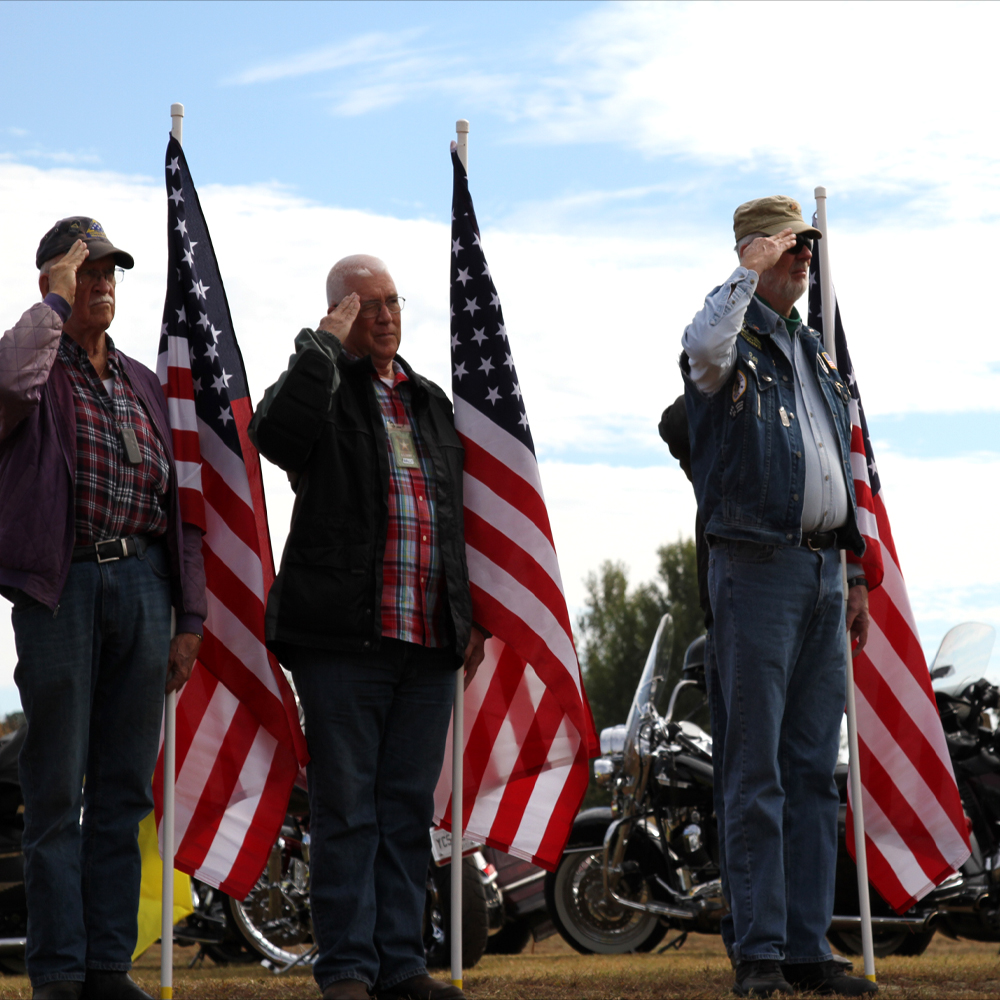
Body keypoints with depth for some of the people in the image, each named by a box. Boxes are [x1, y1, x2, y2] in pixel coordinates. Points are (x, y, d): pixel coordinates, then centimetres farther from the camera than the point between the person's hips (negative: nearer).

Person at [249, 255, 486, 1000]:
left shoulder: (433, 403, 21)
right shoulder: (323, 385, 3)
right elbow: (276, 434, -22)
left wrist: (472, 617, 17)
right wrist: (325, 343, -14)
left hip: (428, 639, 6)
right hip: (344, 636, -5)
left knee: (409, 807, 8)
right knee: (347, 808, -3)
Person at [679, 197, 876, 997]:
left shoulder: (815, 353, 21)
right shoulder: (736, 340, -2)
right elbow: (704, 348, -30)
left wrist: (856, 572, 19)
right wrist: (751, 270, -15)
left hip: (822, 571, 7)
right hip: (758, 567, -7)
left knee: (816, 769, 7)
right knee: (756, 772, -6)